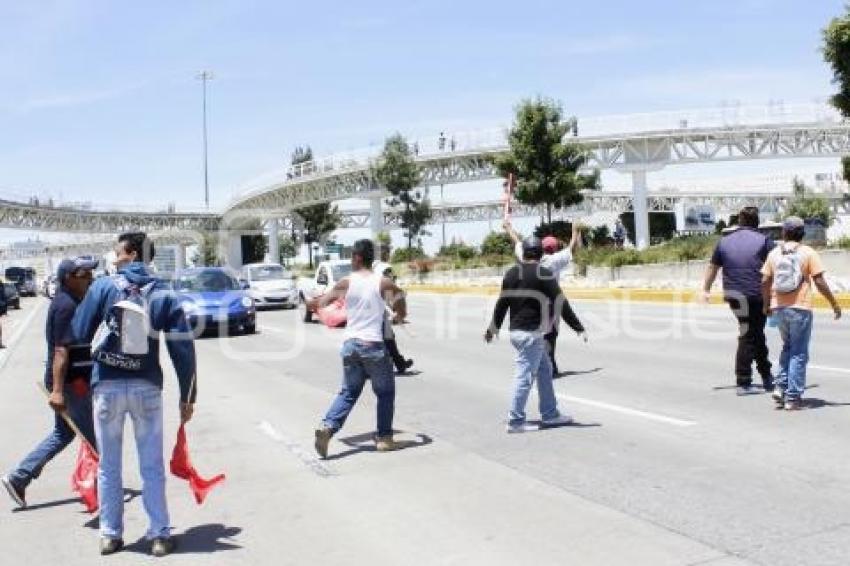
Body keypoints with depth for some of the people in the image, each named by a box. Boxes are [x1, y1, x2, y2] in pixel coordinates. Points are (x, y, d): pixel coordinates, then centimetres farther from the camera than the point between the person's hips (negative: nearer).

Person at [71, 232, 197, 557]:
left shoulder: (104, 287, -3)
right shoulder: (163, 295, 0)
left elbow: (80, 331, 0)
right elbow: (183, 348, -3)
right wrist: (188, 396, 3)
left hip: (107, 386, 0)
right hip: (146, 387, 1)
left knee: (108, 465, 13)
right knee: (152, 466, 9)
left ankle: (110, 535, 20)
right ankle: (159, 535, 11)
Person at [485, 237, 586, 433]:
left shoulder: (511, 273, 9)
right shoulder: (544, 274, -9)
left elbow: (502, 303, 13)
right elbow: (561, 304, -10)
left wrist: (493, 328, 23)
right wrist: (579, 328, -6)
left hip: (515, 331, 8)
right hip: (532, 333, -8)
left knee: (544, 369, 18)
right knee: (525, 376, -4)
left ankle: (550, 414, 24)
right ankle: (515, 421, -1)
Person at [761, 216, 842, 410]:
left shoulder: (774, 253, 4)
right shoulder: (808, 253, -5)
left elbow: (765, 282, 3)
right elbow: (820, 282, -8)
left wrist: (767, 305, 16)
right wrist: (834, 304, 1)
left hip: (779, 308, 4)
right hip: (800, 308, -4)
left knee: (787, 347, 21)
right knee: (799, 353, 3)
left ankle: (780, 387, 11)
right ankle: (793, 397, 2)